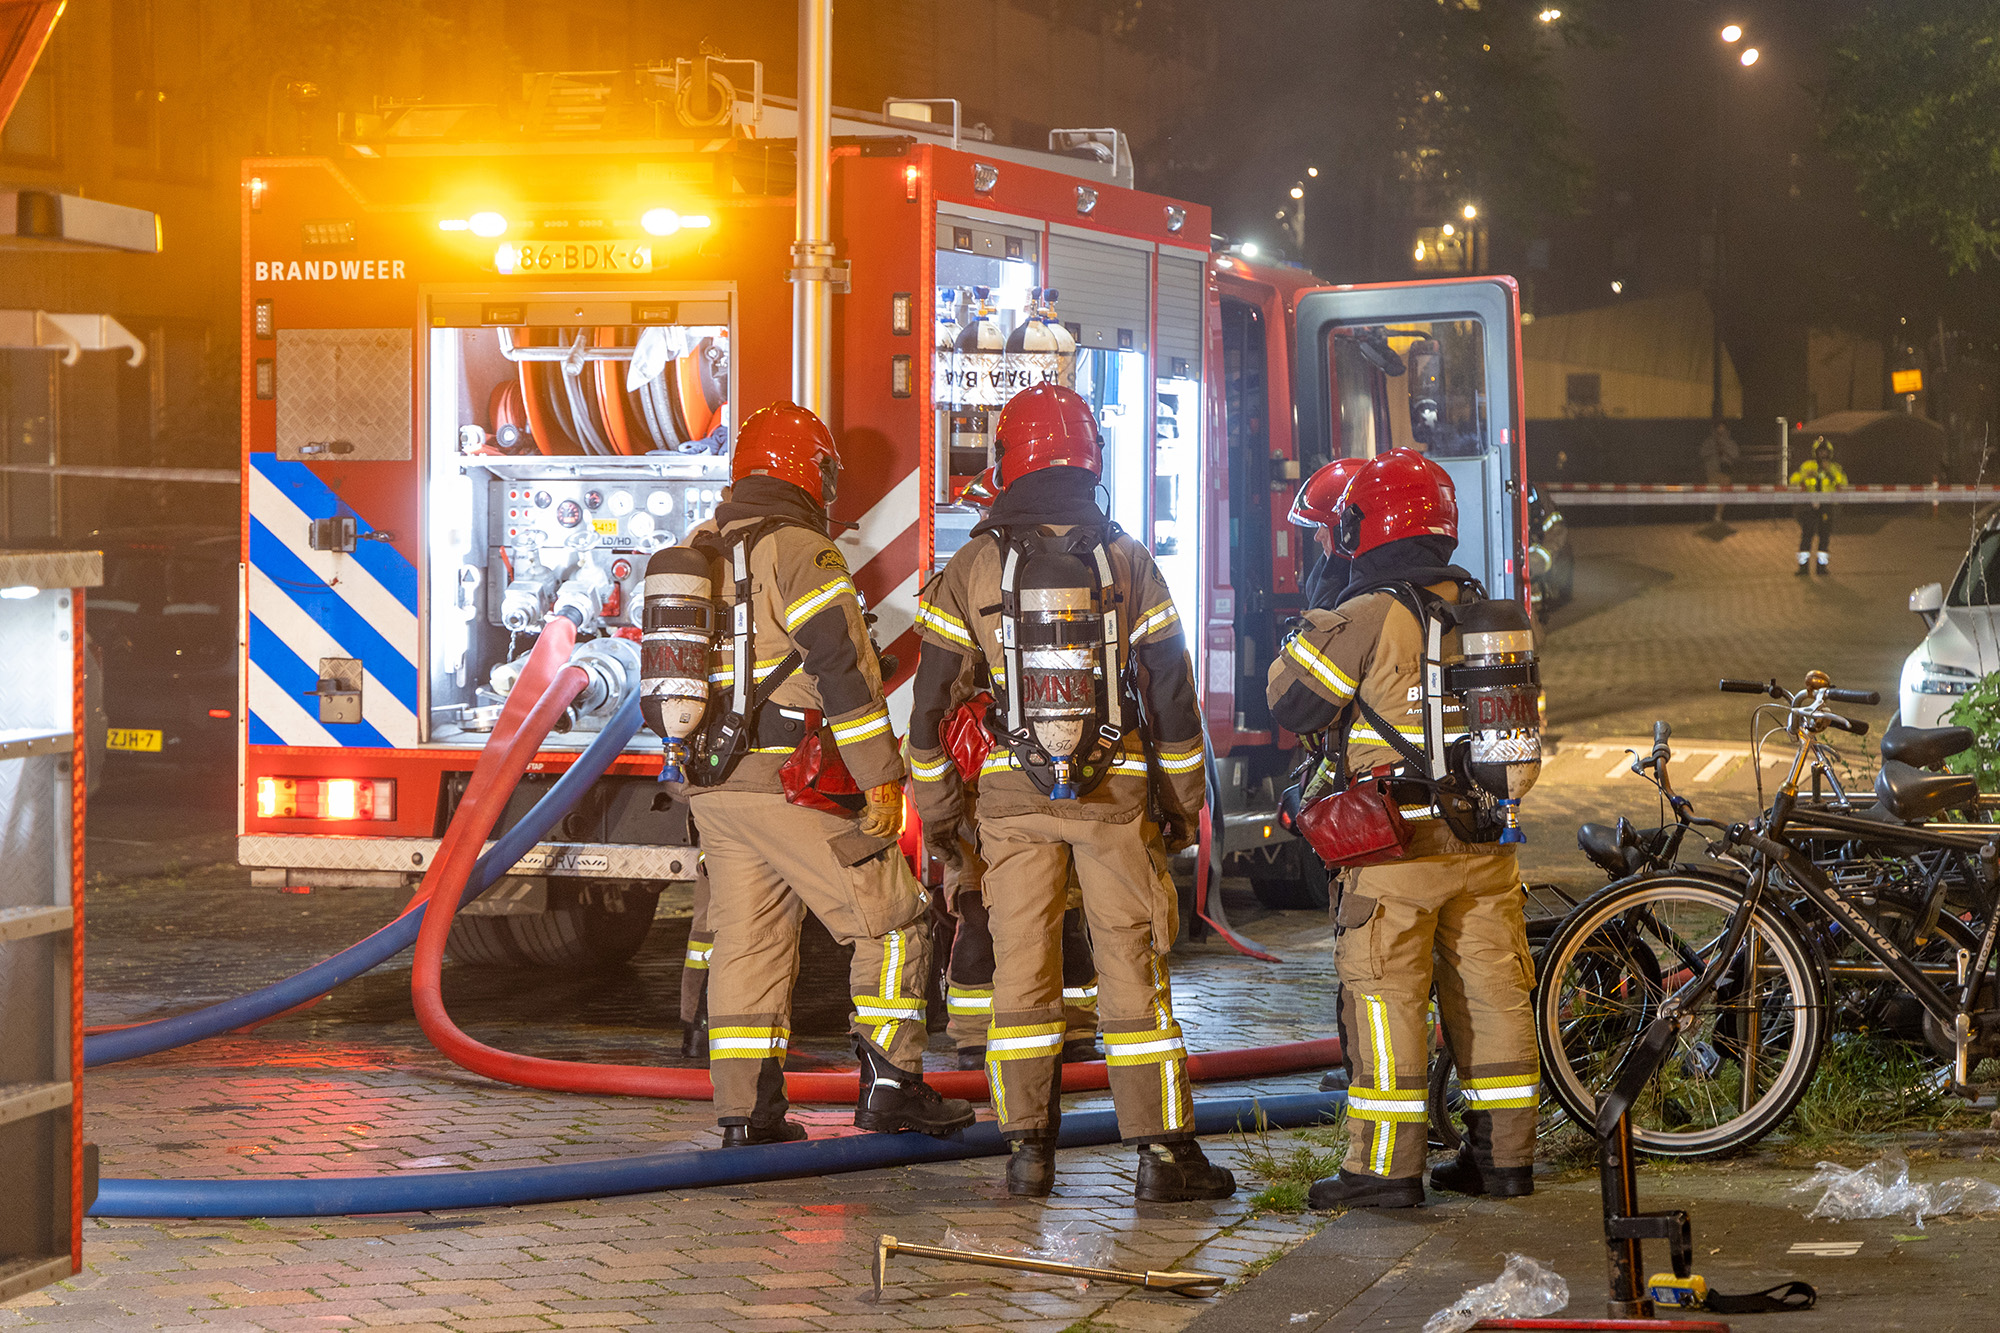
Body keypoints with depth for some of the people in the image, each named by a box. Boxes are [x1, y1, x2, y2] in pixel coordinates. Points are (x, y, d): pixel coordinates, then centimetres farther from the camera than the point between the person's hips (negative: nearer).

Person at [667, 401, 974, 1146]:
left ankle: (746, 1108, 10)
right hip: (789, 782, -8)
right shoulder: (801, 551, -11)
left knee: (748, 938, 11)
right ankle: (890, 1085, 0)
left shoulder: (698, 555, 16)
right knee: (892, 920, 1)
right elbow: (845, 669, -16)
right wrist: (881, 777, -13)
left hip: (711, 785, 8)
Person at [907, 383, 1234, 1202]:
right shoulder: (1127, 562, -1)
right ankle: (1161, 1150, 2)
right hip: (1116, 793, 0)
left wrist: (936, 809, 10)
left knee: (1022, 965, 6)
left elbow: (932, 702, 0)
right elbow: (1172, 693, -1)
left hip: (1012, 796, 1)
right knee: (1132, 966, 2)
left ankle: (1028, 1147, 6)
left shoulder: (973, 567, -1)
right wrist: (1182, 800, 9)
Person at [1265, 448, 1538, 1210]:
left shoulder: (1368, 619, -12)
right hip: (1484, 837, 7)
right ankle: (1504, 1156, 17)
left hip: (1400, 840, -6)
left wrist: (1308, 634, 9)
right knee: (1492, 992, 11)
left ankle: (1385, 1166, -2)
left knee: (1385, 997, -2)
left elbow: (1292, 704, -4)